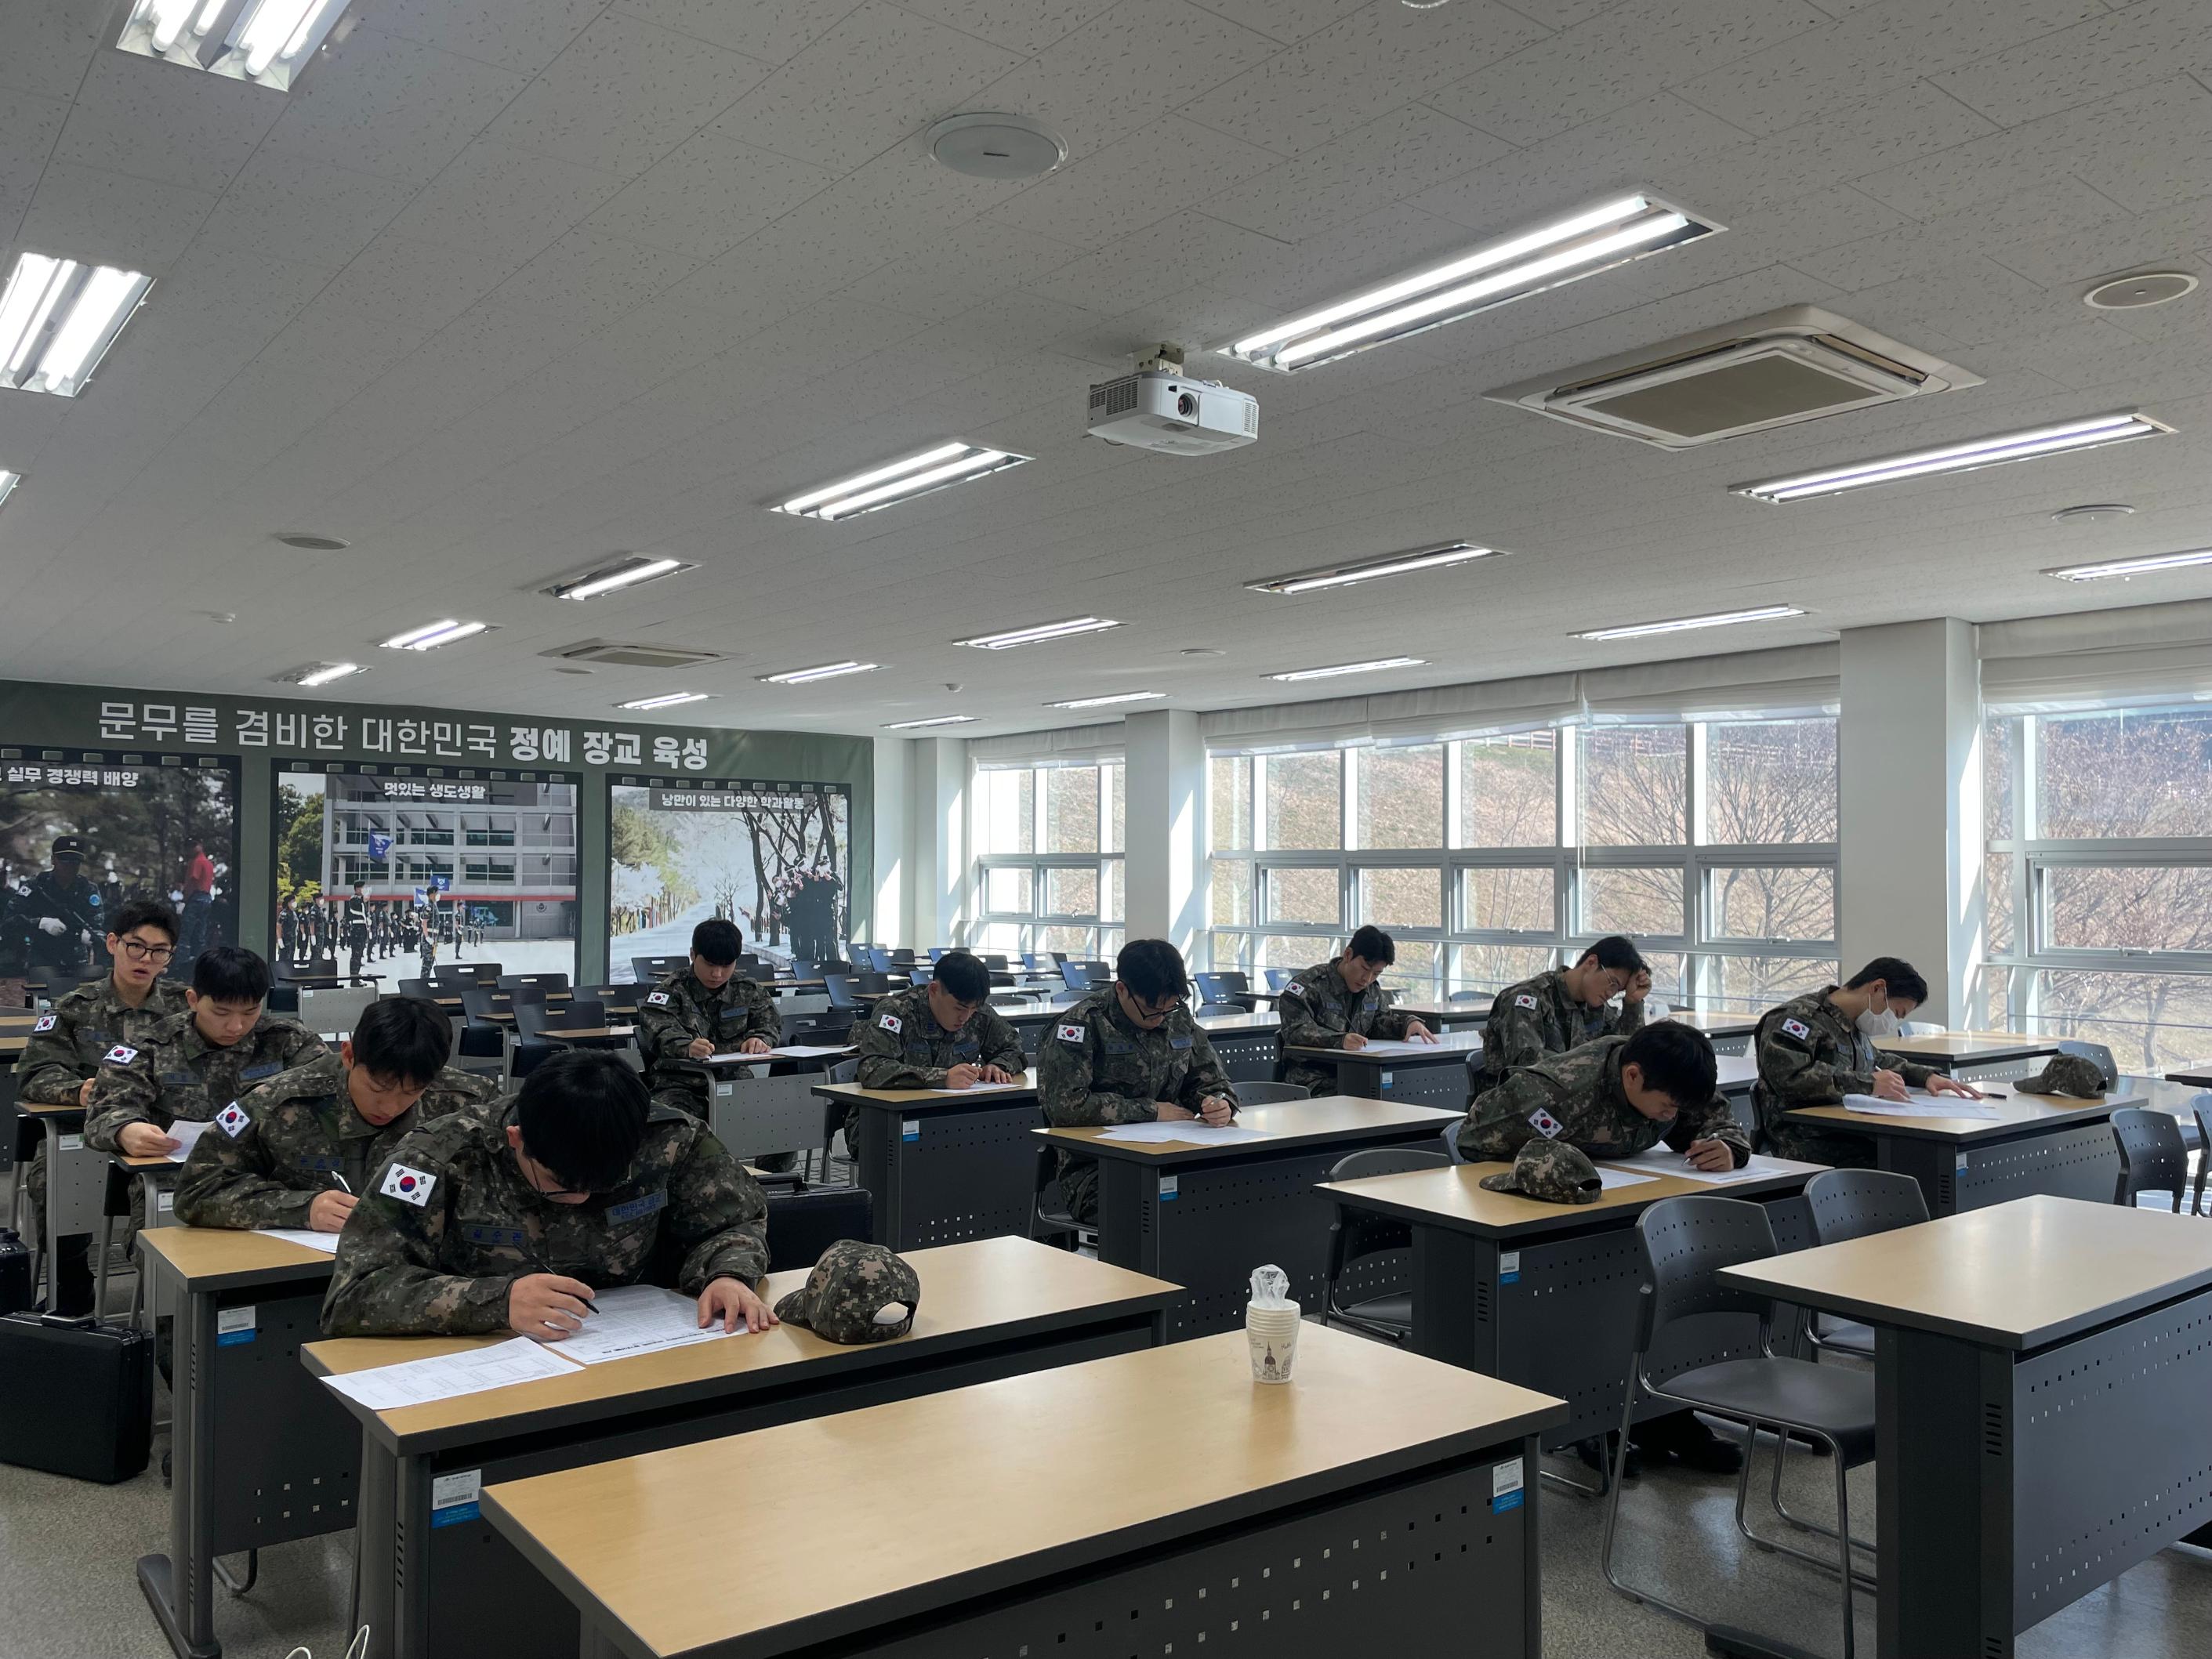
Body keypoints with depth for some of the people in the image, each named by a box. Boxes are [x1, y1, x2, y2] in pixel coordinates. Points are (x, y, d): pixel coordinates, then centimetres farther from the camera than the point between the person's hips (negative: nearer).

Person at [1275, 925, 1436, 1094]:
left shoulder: (1372, 990, 17)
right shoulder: (1309, 985, -10)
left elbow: (1383, 1022, 27)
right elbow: (1297, 1030, -21)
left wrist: (1409, 1023, 3)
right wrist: (1340, 1040, -38)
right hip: (1311, 1079, -7)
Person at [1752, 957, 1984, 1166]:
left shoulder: (1854, 1028, 24)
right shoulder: (1798, 1017, -7)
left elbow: (1880, 1062, 44)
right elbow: (1790, 1078, -23)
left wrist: (1927, 1076, 24)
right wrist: (1867, 1084, -20)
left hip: (1853, 1136, 9)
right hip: (1808, 1143, -9)